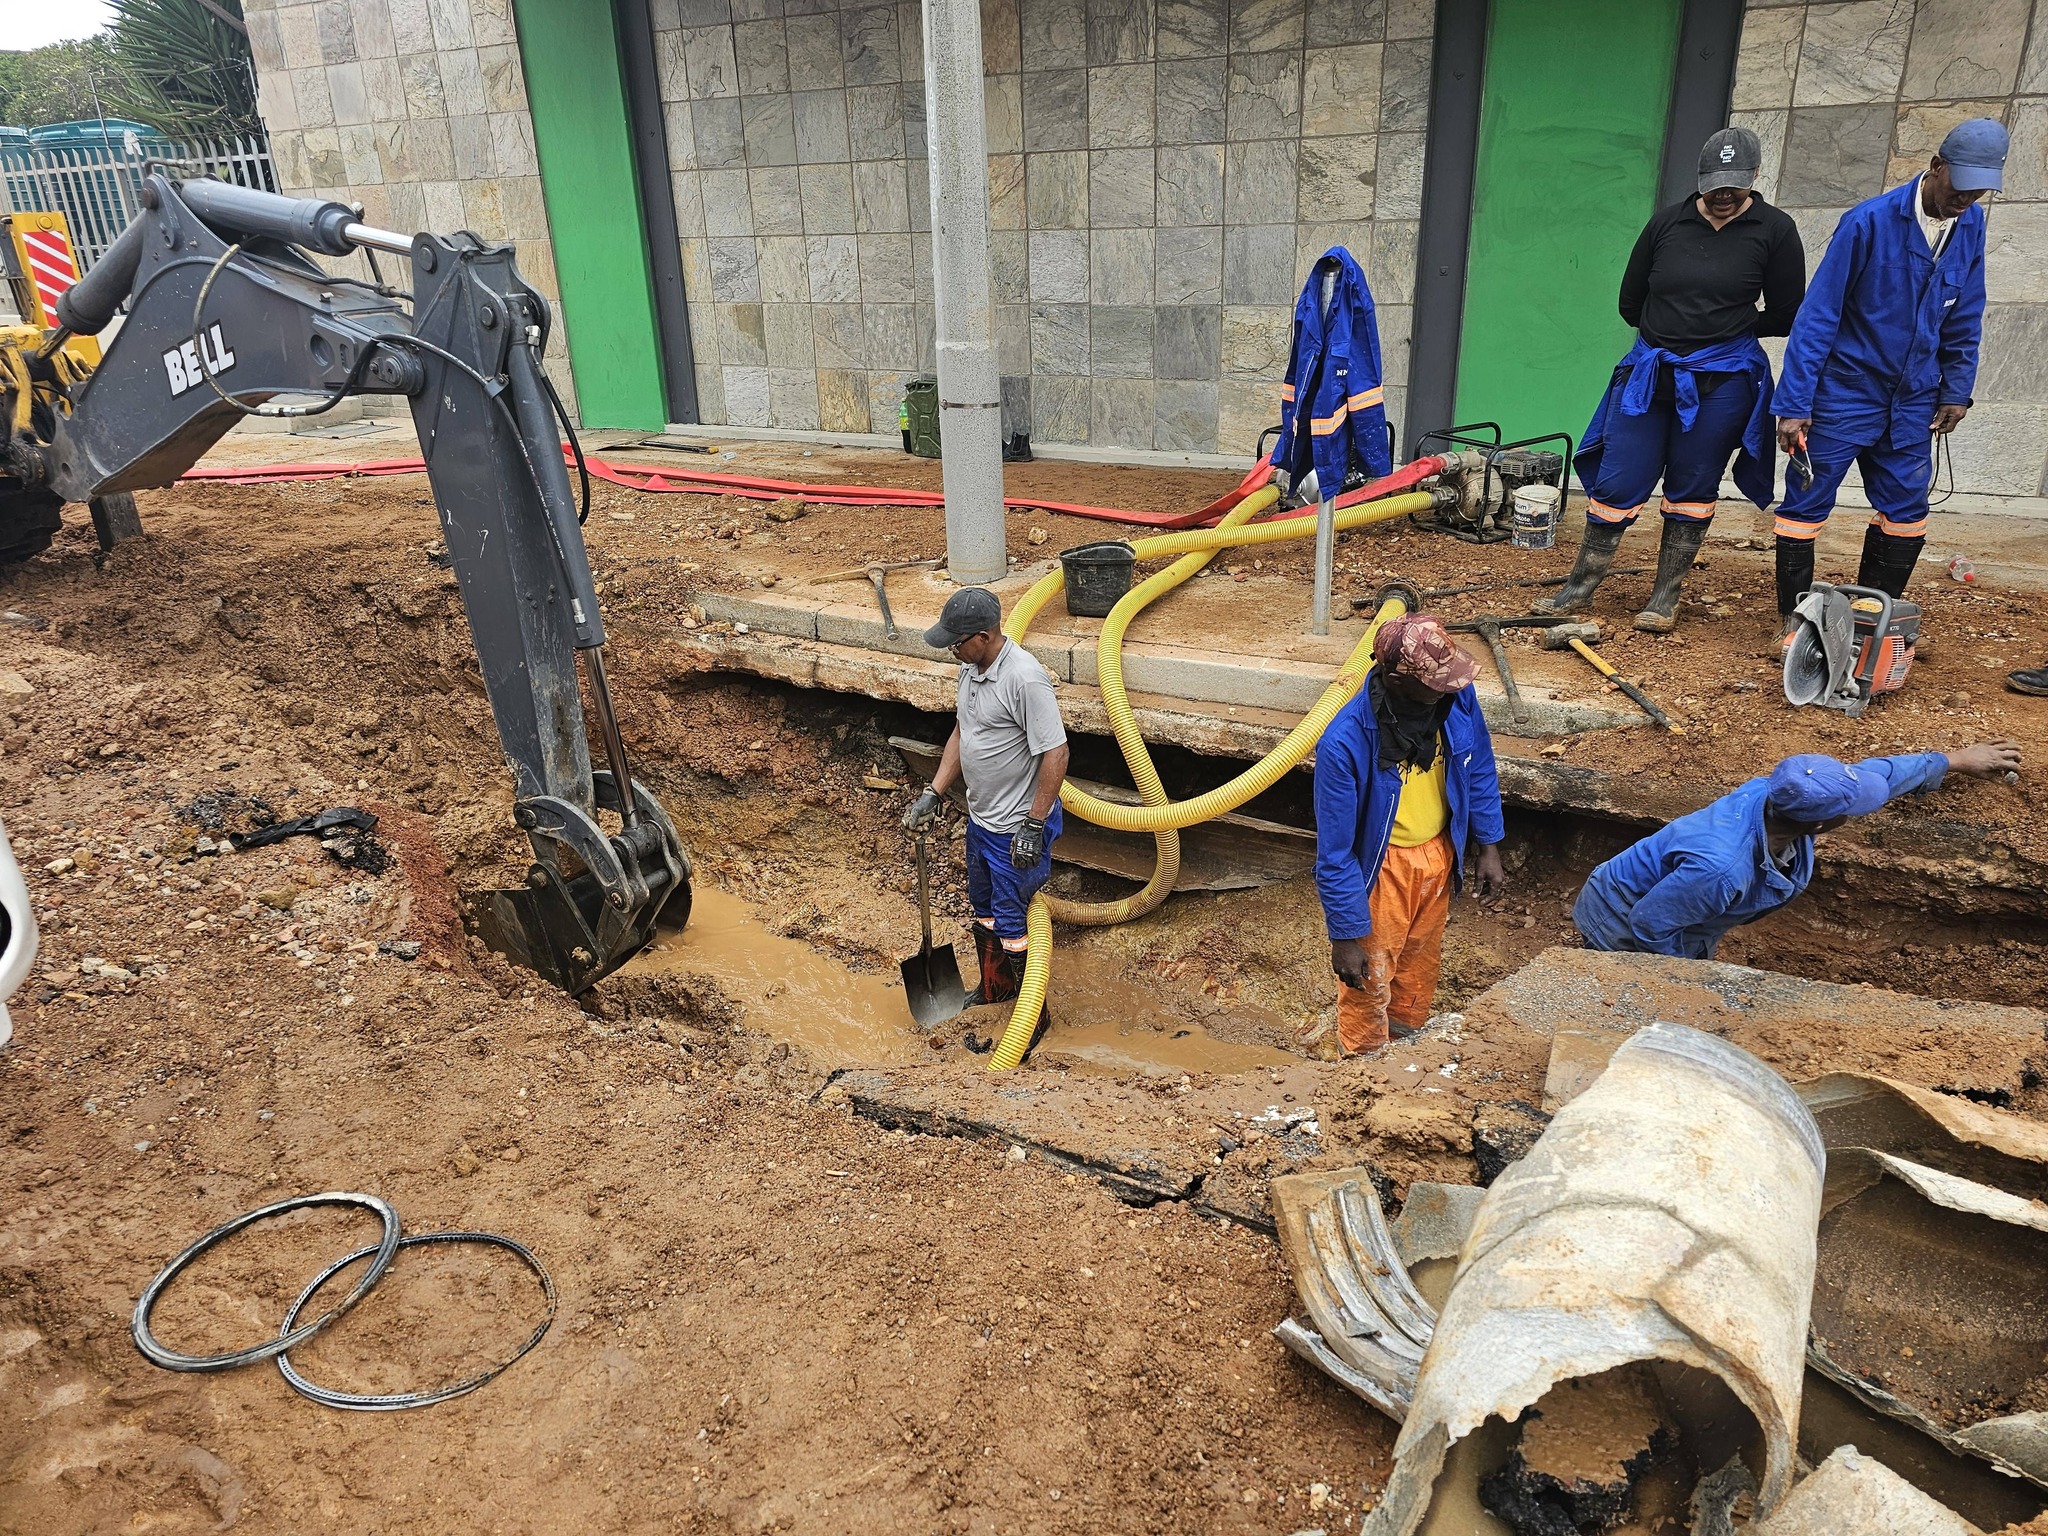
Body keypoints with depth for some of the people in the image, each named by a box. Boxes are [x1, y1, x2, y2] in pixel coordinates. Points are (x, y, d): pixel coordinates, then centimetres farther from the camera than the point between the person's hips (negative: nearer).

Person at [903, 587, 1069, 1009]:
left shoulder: (1024, 679, -27)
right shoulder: (972, 667, 2)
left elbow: (1055, 753, -26)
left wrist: (1034, 826, -24)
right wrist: (933, 794, 9)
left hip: (1018, 829, -9)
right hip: (981, 819, 9)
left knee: (1013, 924, 2)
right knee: (984, 911, 25)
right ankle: (995, 989, 46)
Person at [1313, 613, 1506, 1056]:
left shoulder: (1456, 697, -18)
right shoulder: (1345, 743, -34)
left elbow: (1479, 770, 3)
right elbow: (1335, 851, -25)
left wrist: (1489, 845, 7)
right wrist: (1345, 935, -19)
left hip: (1439, 853, 6)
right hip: (1379, 867, -5)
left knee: (1421, 960, 27)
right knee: (1371, 981, 12)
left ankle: (1408, 1039, 54)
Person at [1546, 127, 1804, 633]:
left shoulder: (1774, 229, -1)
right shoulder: (1668, 222, 4)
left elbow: (1784, 317, 3)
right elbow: (1630, 303, 11)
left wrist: (1726, 330, 6)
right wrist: (1697, 325, 11)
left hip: (1720, 381, -1)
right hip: (1649, 372, 1)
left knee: (1692, 492, 6)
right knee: (1616, 483, 0)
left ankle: (1665, 599, 15)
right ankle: (1579, 588, 11)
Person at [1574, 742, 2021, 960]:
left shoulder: (1774, 793, -20)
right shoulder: (1720, 870, -44)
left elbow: (1873, 772, -1)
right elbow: (1649, 925, -31)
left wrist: (1956, 759, 12)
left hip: (1682, 930, 8)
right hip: (1626, 932, -8)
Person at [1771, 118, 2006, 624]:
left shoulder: (1971, 226, 2)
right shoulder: (1869, 221, -15)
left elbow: (1965, 319, 12)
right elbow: (1817, 316, -14)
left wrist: (1956, 391, 8)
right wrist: (1793, 404, -17)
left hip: (1913, 399, 6)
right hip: (1845, 392, -5)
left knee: (1906, 513, 8)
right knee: (1806, 505, -3)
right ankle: (1793, 619, 7)